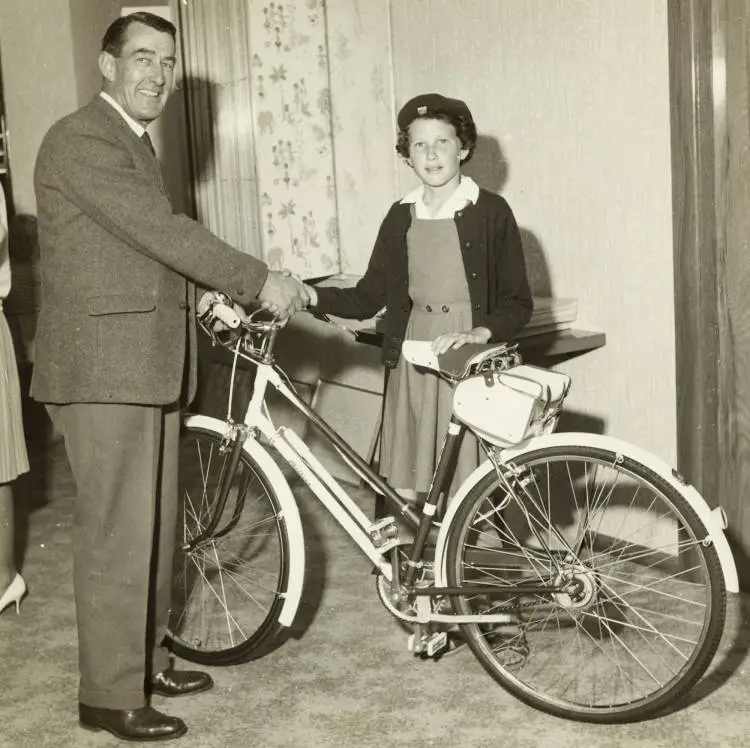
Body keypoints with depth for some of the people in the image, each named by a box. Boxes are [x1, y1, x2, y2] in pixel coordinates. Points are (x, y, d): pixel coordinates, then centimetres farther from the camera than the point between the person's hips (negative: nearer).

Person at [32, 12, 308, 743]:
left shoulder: (136, 145, 19)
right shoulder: (79, 140, -13)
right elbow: (161, 231, -21)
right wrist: (258, 280, -19)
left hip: (148, 362, 10)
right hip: (103, 367, -9)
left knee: (152, 525, 15)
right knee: (116, 533, -3)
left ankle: (144, 657, 29)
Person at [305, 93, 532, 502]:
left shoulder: (491, 211, -2)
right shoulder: (401, 216, 11)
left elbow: (517, 303, -2)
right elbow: (368, 299, 11)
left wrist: (478, 334, -20)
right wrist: (308, 295, -4)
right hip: (412, 360, 4)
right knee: (404, 490, 2)